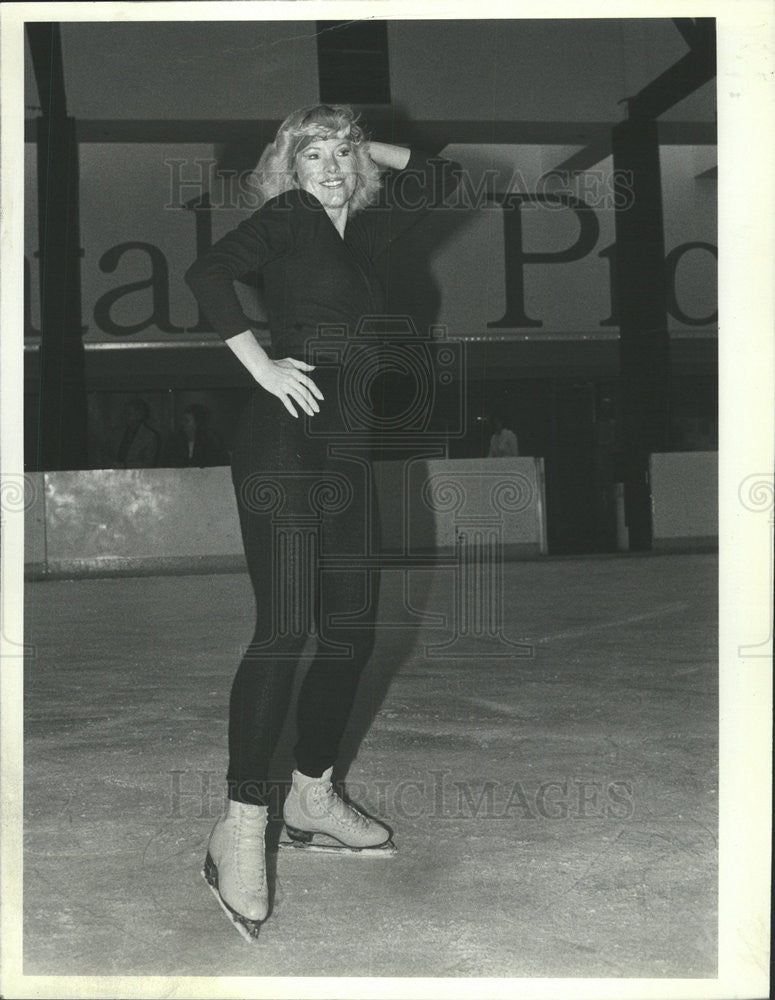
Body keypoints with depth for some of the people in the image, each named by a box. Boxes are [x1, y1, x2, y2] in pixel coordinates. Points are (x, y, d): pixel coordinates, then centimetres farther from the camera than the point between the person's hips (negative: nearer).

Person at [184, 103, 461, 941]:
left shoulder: (365, 231, 19)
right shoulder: (287, 217, 0)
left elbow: (443, 179, 29)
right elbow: (207, 273, -15)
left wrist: (369, 150, 23)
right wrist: (262, 364, -16)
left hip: (348, 448, 8)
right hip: (286, 439, -8)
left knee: (351, 629, 8)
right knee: (285, 628, -15)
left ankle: (312, 797, 21)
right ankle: (241, 826, -10)